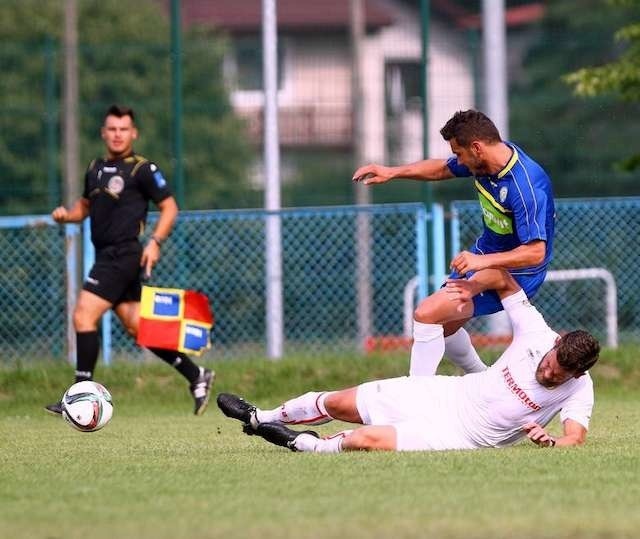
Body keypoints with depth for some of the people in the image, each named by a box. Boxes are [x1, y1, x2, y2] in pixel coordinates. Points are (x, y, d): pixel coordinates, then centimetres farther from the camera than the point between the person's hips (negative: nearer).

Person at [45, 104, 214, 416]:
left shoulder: (142, 169, -6)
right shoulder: (95, 169, 16)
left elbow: (169, 207, -3)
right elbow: (85, 205, 28)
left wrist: (155, 242, -16)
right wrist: (66, 214, 6)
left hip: (124, 254, -8)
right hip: (107, 255, 8)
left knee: (84, 316, -14)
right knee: (136, 326, 9)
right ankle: (196, 376, 18)